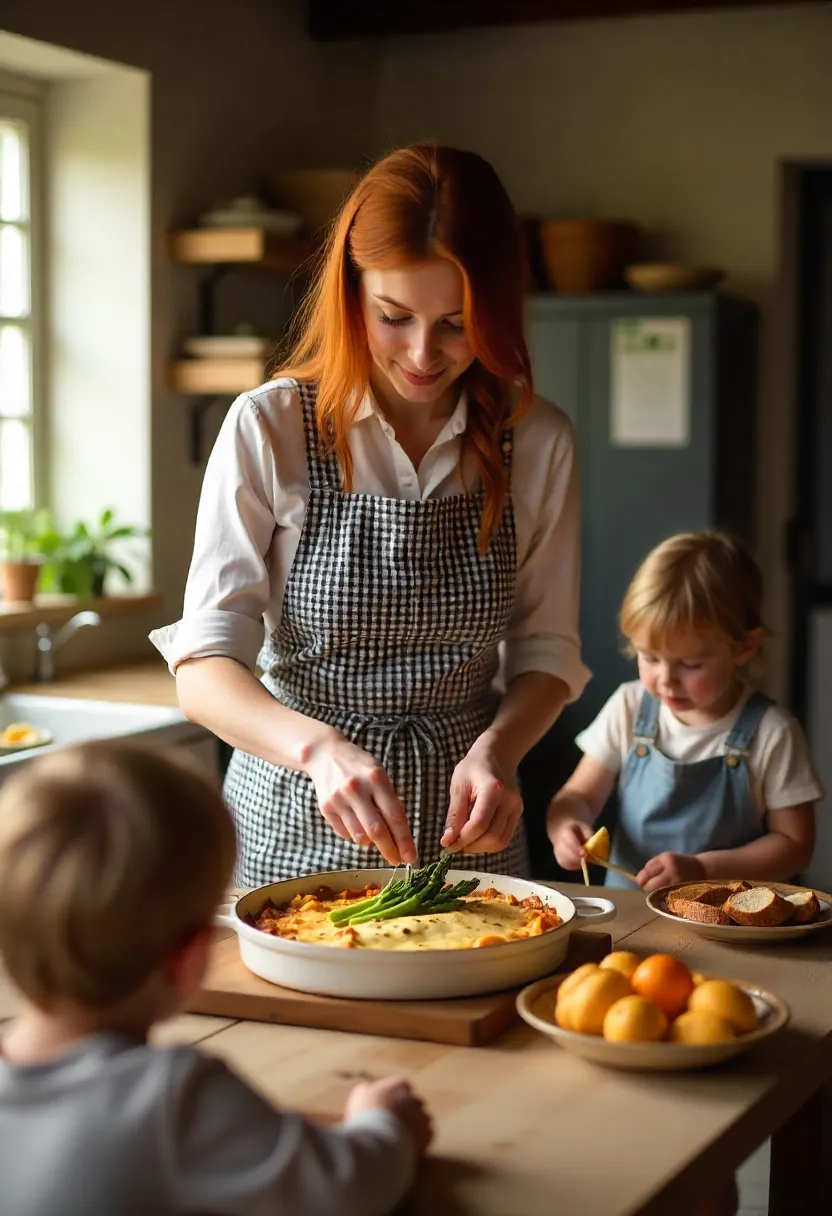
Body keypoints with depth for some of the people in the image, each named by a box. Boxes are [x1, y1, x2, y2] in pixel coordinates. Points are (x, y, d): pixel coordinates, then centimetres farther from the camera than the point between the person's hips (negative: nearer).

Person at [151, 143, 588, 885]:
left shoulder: (538, 443, -6)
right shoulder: (270, 428, -13)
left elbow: (546, 653, 1)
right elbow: (203, 668, -16)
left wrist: (496, 748, -19)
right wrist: (319, 748, -34)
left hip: (460, 822, 2)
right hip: (295, 825, -2)